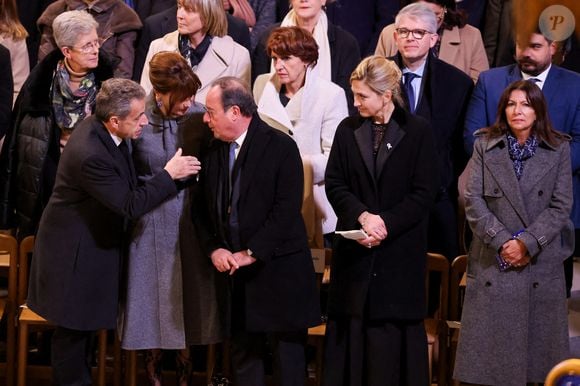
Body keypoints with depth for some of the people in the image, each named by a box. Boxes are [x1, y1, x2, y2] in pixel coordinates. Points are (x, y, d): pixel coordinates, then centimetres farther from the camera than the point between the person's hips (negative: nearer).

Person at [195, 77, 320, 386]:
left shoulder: (281, 147, -9)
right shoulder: (213, 151, 9)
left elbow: (286, 210, -15)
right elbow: (203, 209, 12)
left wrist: (251, 253, -16)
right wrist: (214, 249, -4)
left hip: (278, 272, -5)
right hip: (234, 273, 5)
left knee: (288, 360, 1)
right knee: (242, 357, 11)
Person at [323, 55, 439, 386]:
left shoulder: (418, 131, -3)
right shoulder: (348, 129, 6)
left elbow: (425, 193, -5)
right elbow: (335, 184, 3)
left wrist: (385, 223, -14)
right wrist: (363, 216, -14)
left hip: (401, 251, -2)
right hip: (356, 249, 3)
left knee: (394, 331, 1)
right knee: (352, 329, 3)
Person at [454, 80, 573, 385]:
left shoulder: (558, 149, 3)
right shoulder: (484, 146, 5)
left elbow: (561, 206, -2)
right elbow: (473, 201, -2)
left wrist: (527, 243, -13)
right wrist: (503, 241, -13)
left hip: (541, 263, 0)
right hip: (493, 263, 0)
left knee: (537, 345, 3)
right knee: (490, 349, 1)